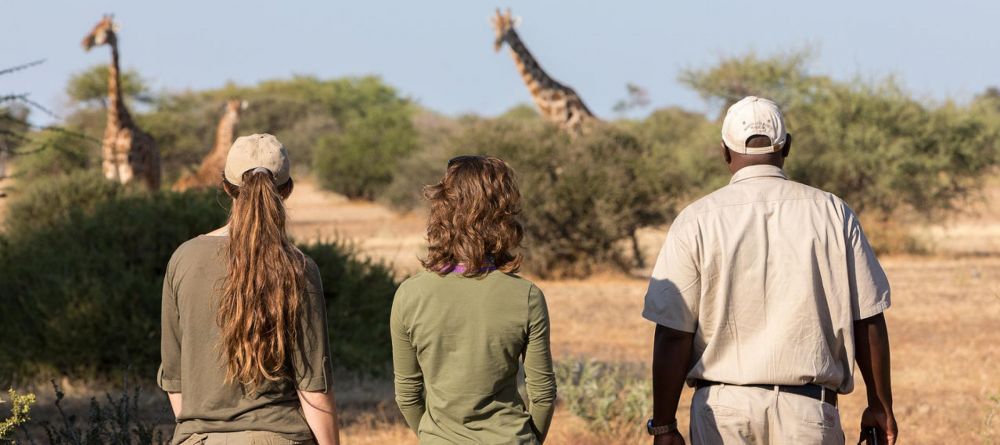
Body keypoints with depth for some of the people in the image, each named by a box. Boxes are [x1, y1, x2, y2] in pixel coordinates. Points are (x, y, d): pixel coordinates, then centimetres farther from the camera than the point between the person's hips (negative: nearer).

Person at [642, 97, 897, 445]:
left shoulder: (697, 221, -1)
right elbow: (868, 321, 4)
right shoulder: (832, 213, 3)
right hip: (808, 411, 0)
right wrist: (880, 405, 14)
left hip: (722, 407, 0)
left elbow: (673, 336, -5)